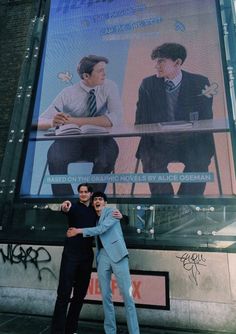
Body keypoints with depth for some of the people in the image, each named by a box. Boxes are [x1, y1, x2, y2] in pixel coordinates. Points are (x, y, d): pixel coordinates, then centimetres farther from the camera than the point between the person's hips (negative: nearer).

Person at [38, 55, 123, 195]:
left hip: (98, 141, 1)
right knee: (54, 155, -30)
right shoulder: (68, 93, -5)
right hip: (71, 141, 0)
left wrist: (76, 121, -26)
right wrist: (53, 122, -33)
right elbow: (40, 122, -7)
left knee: (111, 149, -32)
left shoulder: (109, 87, -3)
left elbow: (116, 118, -19)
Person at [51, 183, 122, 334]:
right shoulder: (74, 207, -2)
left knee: (80, 293, 11)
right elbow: (67, 210, -25)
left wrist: (119, 215, -5)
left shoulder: (96, 211, 11)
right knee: (64, 293, -5)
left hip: (87, 256, 4)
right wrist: (65, 208, -50)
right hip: (71, 254, -4)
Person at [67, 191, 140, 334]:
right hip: (102, 255, 5)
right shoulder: (94, 218, 20)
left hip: (117, 253, -5)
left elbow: (101, 229, -10)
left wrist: (78, 231, -7)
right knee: (106, 295, 6)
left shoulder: (112, 212, 2)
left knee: (127, 294, -5)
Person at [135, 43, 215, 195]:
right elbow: (141, 121, 1)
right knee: (150, 160, -28)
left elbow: (206, 119, 3)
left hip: (190, 142, 0)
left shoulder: (200, 82, 3)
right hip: (158, 143, 1)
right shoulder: (148, 84, 4)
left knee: (199, 160, -28)